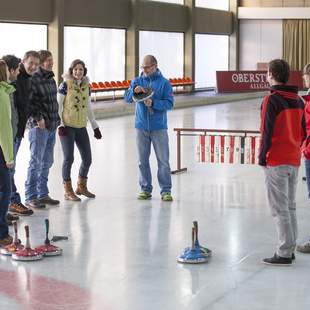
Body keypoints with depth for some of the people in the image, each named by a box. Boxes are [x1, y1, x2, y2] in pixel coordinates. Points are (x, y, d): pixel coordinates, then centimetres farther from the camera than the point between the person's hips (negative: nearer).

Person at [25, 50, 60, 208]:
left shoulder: (51, 79, 14)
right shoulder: (33, 79, -12)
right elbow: (29, 102, -17)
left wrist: (56, 119, 15)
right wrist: (38, 118, -20)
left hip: (52, 126, 8)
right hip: (39, 126, -8)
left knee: (47, 162, 13)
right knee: (36, 162, -4)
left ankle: (43, 194, 21)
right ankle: (30, 197, 2)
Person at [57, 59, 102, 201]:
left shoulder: (86, 86, 10)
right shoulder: (65, 85, -6)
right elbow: (58, 106, -6)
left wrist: (95, 126, 16)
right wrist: (60, 125, -14)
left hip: (81, 127, 6)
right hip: (67, 126, -6)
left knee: (87, 158, 8)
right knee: (69, 158, -7)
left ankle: (81, 186, 28)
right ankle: (68, 191, 4)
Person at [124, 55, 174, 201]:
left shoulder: (164, 83, -1)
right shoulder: (137, 81, 8)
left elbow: (169, 103, -7)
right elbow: (127, 98, -3)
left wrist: (153, 103, -22)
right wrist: (134, 90, -24)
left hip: (159, 127, -3)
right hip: (141, 127, 3)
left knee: (163, 160, -2)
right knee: (143, 160, 7)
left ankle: (166, 190, 2)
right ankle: (145, 189, 15)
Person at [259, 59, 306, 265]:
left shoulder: (272, 100, -14)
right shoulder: (298, 100, 9)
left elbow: (267, 132, -16)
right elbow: (303, 131, 13)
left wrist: (262, 157, -7)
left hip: (276, 162, -7)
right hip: (295, 161, 7)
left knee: (279, 208, -3)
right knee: (290, 207, 15)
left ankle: (284, 254, -2)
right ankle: (290, 249, 21)